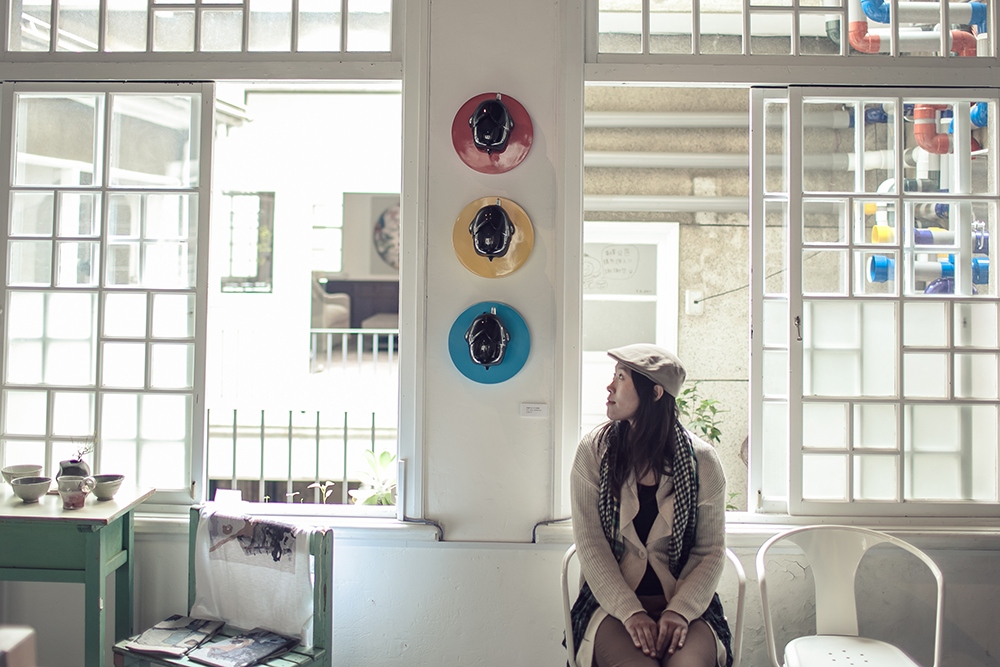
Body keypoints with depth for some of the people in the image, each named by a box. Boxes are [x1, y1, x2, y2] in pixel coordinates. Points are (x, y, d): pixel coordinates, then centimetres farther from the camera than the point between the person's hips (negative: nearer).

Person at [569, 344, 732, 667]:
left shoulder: (701, 459, -1)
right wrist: (630, 612, -16)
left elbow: (710, 552, 0)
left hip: (683, 604, 1)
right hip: (612, 603, 0)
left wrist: (679, 610, -15)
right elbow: (590, 544, -6)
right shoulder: (593, 450, -2)